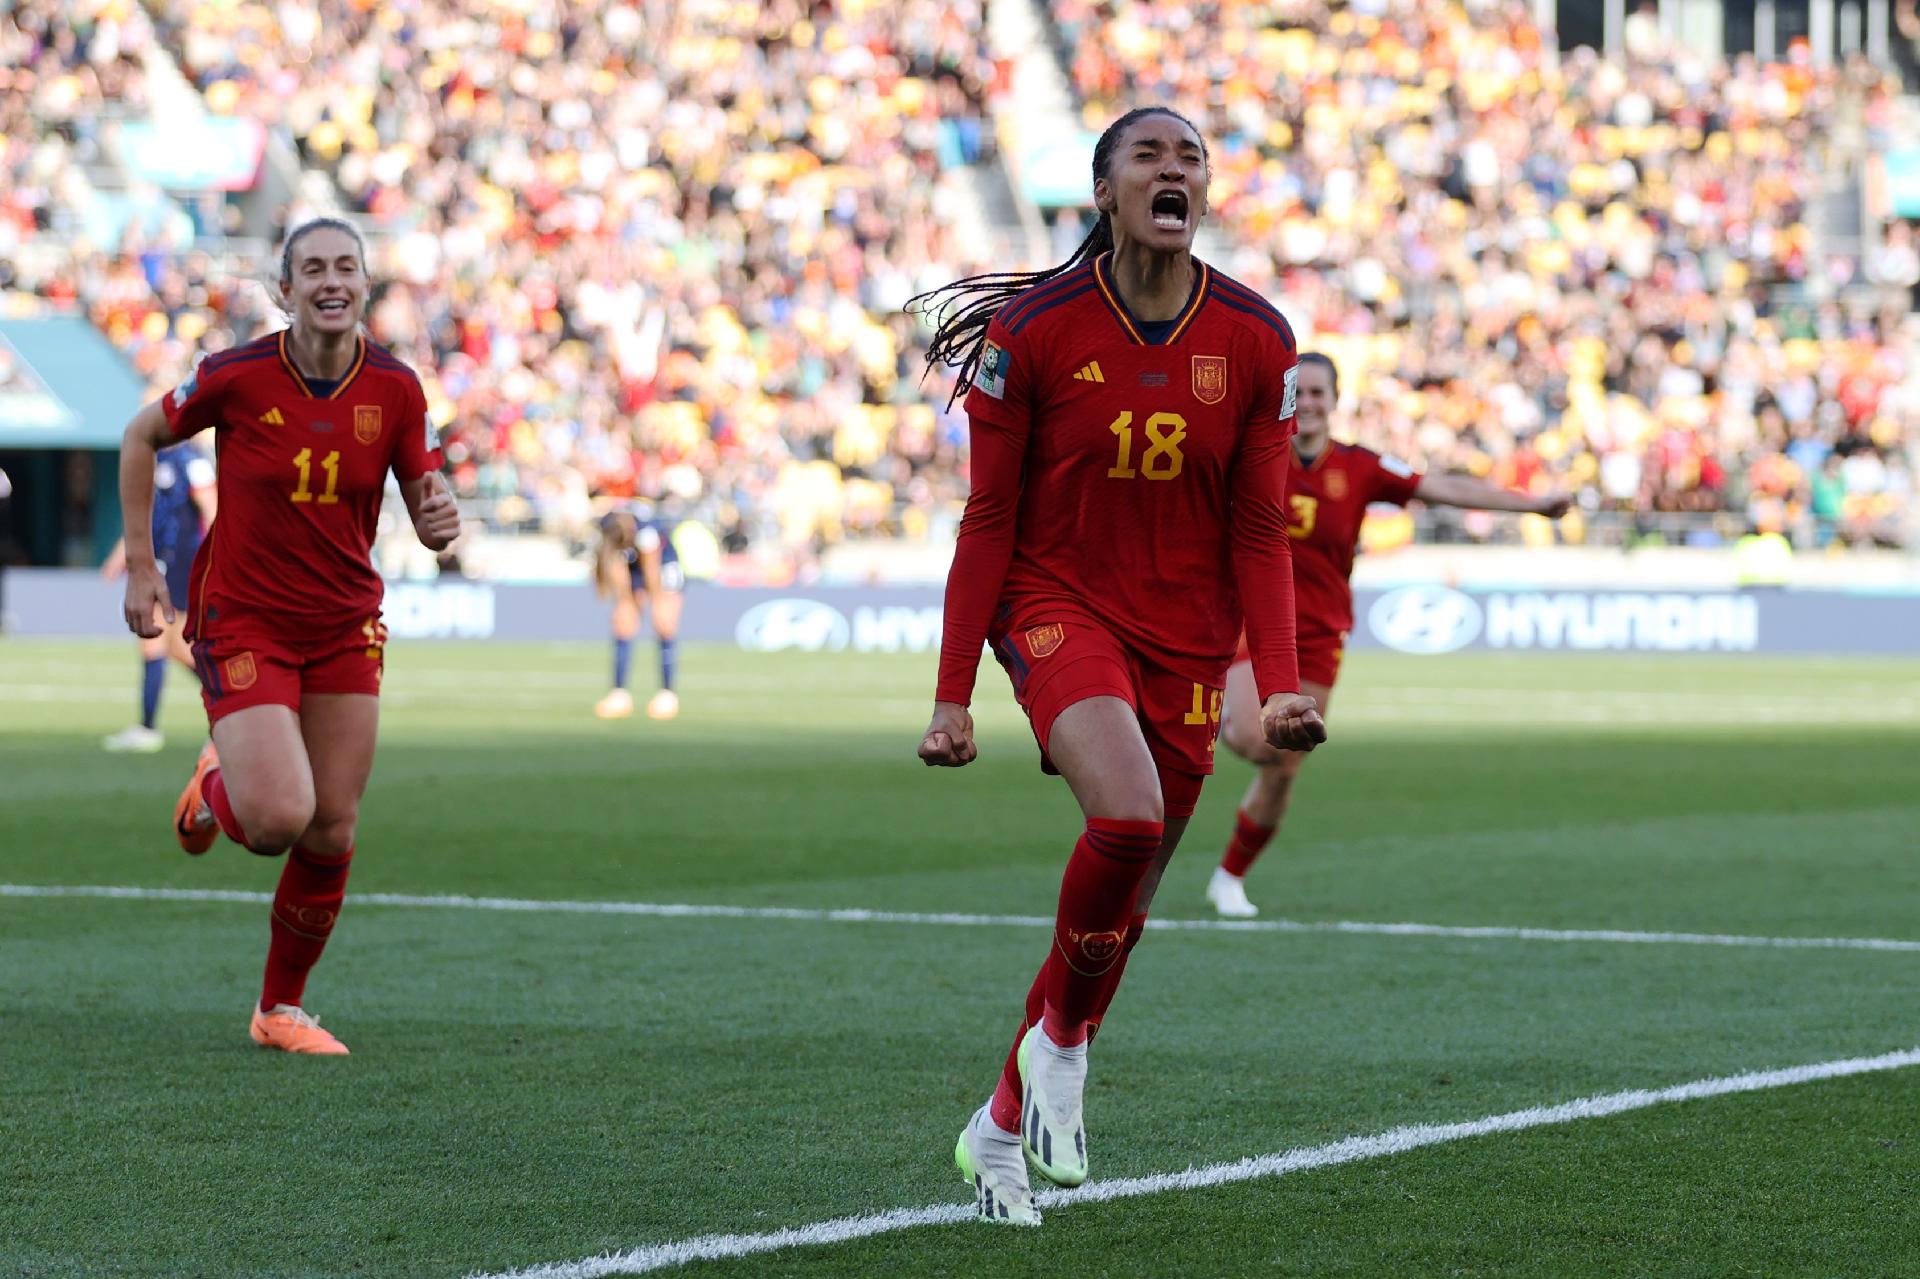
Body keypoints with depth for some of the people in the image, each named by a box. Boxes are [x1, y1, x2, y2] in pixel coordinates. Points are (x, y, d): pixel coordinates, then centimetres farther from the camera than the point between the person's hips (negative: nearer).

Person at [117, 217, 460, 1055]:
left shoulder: (396, 389, -6)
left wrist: (440, 520, -22)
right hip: (243, 623, -3)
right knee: (278, 818, -18)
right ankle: (215, 788, 20)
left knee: (331, 833, 3)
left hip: (345, 629, 3)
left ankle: (282, 1007, 23)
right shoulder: (237, 377, -14)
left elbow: (429, 509, 3)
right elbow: (142, 436, 3)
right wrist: (141, 567, 1)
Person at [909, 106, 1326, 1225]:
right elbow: (989, 522, -4)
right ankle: (1060, 1040, -3)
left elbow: (1260, 532, 1)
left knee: (1125, 902, 8)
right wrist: (954, 695, -5)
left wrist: (1281, 683, -11)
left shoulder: (1258, 341, -3)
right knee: (1127, 817, -30)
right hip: (1059, 607, -4)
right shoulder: (1031, 329, -9)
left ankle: (1001, 1128, 27)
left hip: (1188, 643, 4)